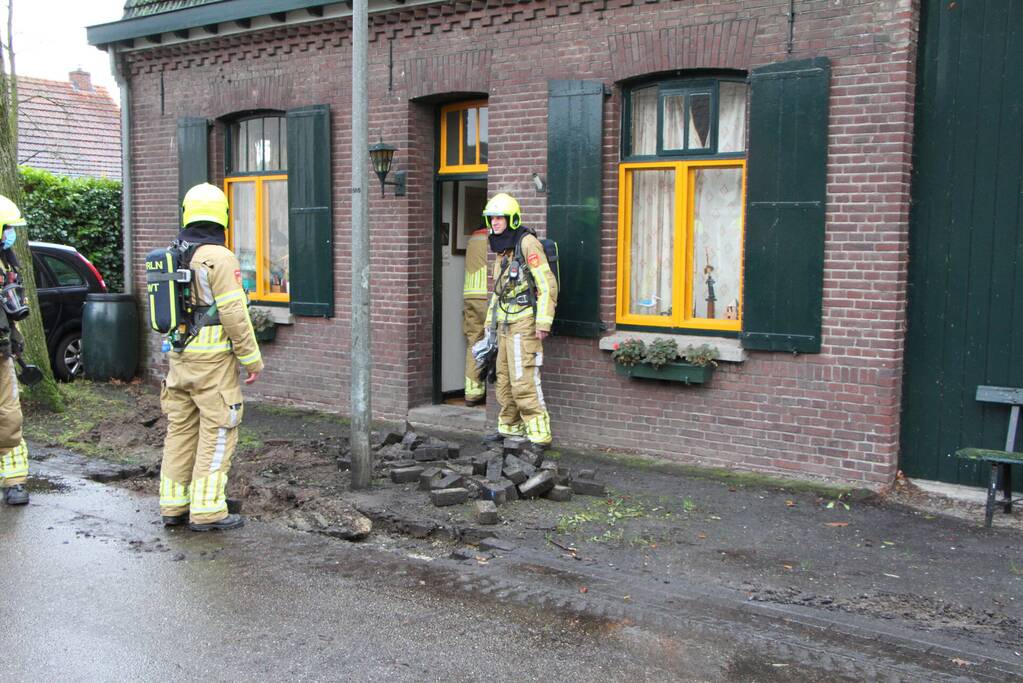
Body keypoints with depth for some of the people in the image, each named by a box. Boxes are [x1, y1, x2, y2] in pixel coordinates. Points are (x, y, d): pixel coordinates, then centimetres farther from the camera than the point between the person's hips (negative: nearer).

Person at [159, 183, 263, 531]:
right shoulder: (219, 258, -14)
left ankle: (173, 505, 20)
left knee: (180, 430, 14)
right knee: (217, 433, -1)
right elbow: (234, 315, -16)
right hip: (214, 359, -7)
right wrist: (252, 359, -9)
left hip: (179, 357, 8)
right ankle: (207, 511, 1)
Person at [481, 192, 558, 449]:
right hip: (505, 324, 9)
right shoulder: (502, 250, 19)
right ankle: (509, 427, 25)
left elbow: (547, 285, -16)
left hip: (524, 322, -9)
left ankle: (539, 434, -8)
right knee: (504, 378, 14)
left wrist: (544, 323, -21)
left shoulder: (527, 243, -10)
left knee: (523, 380, -12)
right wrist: (490, 323, 27)